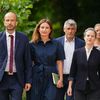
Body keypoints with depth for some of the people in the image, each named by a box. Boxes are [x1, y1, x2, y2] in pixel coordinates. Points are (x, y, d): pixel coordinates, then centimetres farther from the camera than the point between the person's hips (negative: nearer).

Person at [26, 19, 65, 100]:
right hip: (36, 77, 1)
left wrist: (61, 79, -3)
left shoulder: (56, 44, 5)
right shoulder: (33, 44, 4)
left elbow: (59, 62, 4)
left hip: (51, 77, -1)